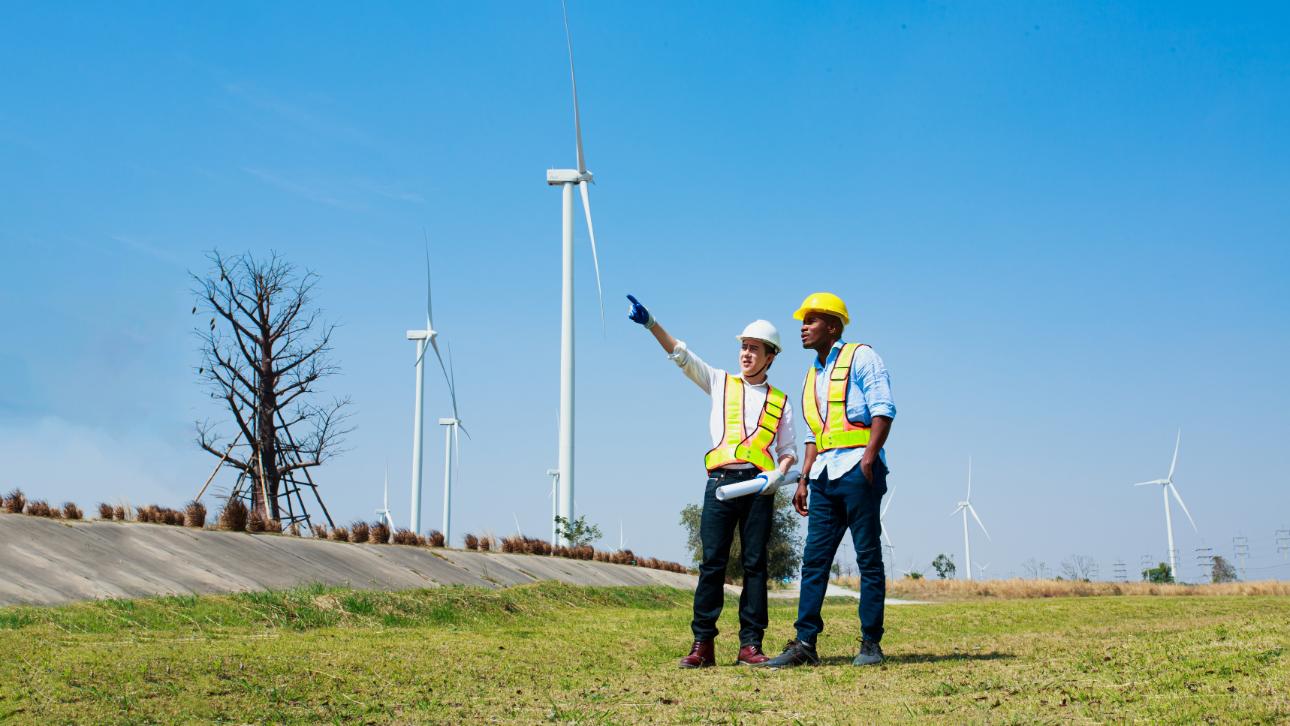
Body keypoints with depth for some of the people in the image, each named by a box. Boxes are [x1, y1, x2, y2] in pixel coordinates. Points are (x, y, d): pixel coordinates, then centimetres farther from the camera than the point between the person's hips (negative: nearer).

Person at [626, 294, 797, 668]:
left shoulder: (780, 401, 17)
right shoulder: (721, 383, 17)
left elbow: (788, 450, 16)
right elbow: (681, 355, 8)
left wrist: (779, 472, -6)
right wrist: (650, 324, -3)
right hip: (721, 480, 0)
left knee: (755, 564, -1)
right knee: (712, 563, -5)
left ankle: (750, 644, 0)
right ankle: (702, 644, -5)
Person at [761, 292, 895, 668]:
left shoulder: (860, 357, 0)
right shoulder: (812, 375, 23)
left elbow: (883, 409, -10)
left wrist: (869, 457, -21)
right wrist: (804, 479, 16)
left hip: (857, 469, -7)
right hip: (824, 474, 8)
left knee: (868, 557, -3)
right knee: (814, 559, 2)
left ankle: (871, 644, 1)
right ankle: (805, 643, 2)